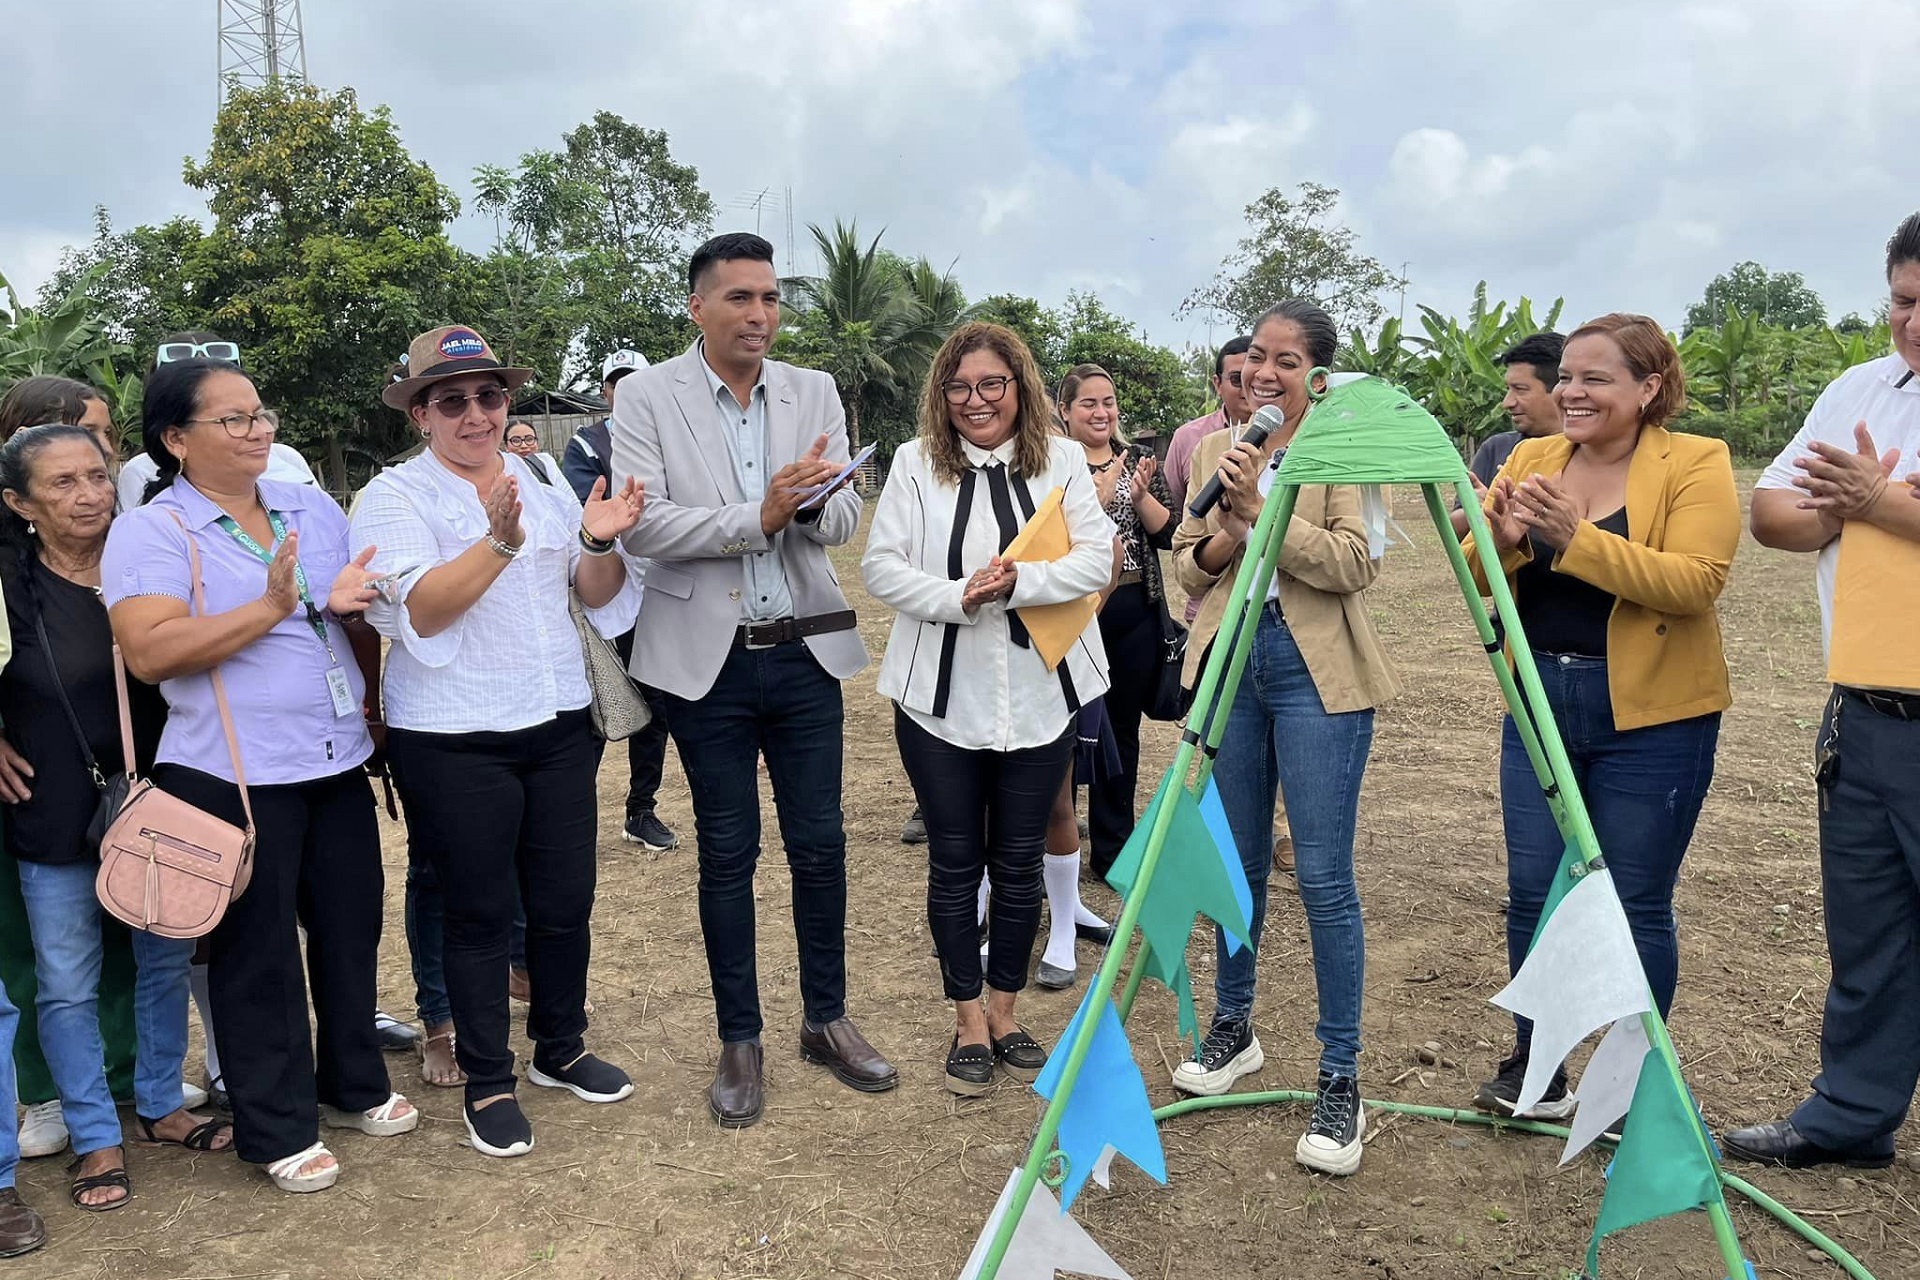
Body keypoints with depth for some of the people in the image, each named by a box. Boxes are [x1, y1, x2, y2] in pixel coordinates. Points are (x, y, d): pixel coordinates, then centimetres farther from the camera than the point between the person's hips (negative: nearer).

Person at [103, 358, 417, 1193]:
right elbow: (149, 653, -21)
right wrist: (276, 607, -24)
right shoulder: (150, 533, -7)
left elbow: (376, 597, 18)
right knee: (257, 954, 7)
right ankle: (278, 1129, 23)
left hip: (336, 763, 6)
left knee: (350, 931, 16)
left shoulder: (313, 508, 9)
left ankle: (353, 1085, 36)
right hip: (232, 778, -5)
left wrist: (349, 600, -2)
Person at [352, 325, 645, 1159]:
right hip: (454, 744, -4)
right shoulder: (393, 498, -5)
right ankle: (487, 1085, 24)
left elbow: (597, 597, 7)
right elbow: (420, 610, -18)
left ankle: (560, 1050, 34)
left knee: (565, 902, 12)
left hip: (559, 726, 4)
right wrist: (499, 542, -31)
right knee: (480, 914, 7)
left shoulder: (545, 485, 9)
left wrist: (600, 543, -13)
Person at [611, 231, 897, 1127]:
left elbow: (844, 519, 1)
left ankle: (826, 1020, 29)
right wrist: (758, 516, -21)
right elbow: (642, 524, -13)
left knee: (820, 843, 10)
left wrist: (811, 503, -21)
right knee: (727, 853, 8)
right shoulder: (647, 397, -3)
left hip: (805, 652, 3)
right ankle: (739, 1042, 24)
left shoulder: (815, 393, 6)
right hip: (708, 658, -2)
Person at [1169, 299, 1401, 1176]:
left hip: (1316, 672, -5)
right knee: (1236, 862, 15)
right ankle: (1232, 1027, 33)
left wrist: (1258, 511, -20)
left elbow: (1352, 562, -15)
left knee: (1323, 877, -4)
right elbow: (1186, 563, 8)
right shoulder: (1213, 449, 11)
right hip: (1228, 660, 5)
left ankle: (1340, 1077, 9)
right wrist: (1225, 535, -12)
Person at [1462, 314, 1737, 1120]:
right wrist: (1501, 539, -18)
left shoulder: (1697, 463, -7)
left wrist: (1576, 537, -28)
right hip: (1540, 705, 4)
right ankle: (1533, 1072, 24)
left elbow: (1694, 581, -20)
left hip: (1653, 718, -4)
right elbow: (1474, 579, 4)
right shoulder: (1530, 458, 6)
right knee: (1531, 895, 7)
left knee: (1637, 906, 5)